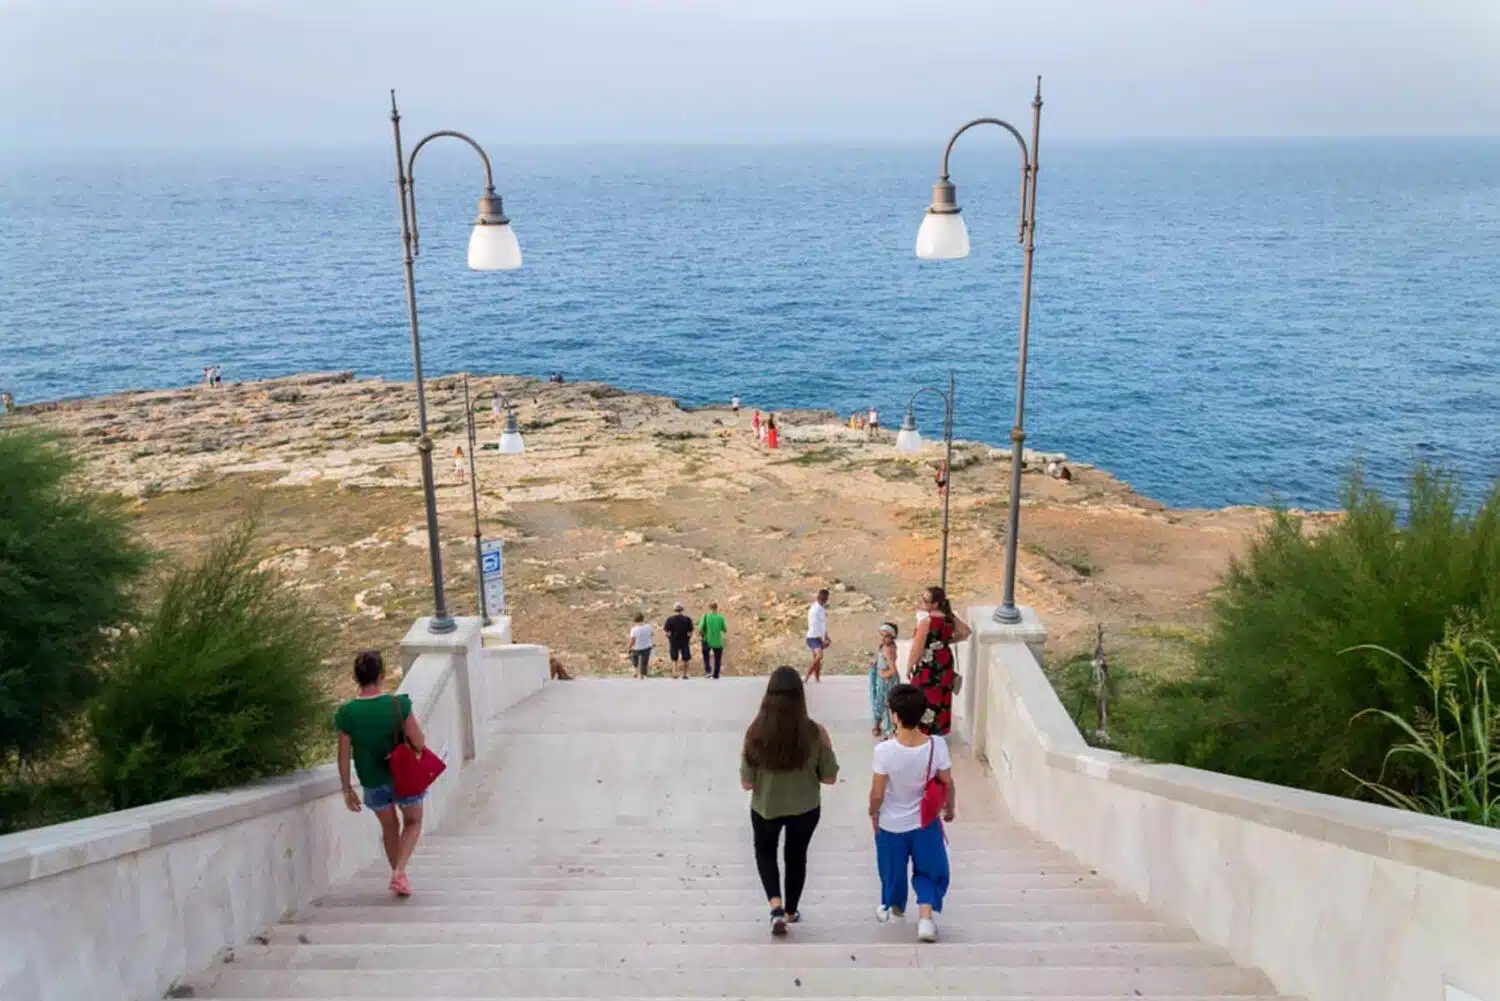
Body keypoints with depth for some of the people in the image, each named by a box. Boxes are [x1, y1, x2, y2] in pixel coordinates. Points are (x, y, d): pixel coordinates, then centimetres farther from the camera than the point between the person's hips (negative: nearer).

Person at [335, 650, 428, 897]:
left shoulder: (346, 713, -15)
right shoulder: (399, 705, -22)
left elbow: (344, 756, -9)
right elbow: (419, 743, -18)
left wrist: (347, 789, 3)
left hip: (372, 783, 2)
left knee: (389, 827, 25)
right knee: (413, 822, 22)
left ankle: (399, 875, 35)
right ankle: (399, 872, 5)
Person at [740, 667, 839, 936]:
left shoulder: (756, 732, -21)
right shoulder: (814, 732, -20)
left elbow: (746, 784, -13)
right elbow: (830, 778, -9)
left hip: (765, 807, 0)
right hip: (804, 808, 0)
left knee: (765, 852, 28)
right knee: (796, 856, 26)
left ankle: (776, 906, 11)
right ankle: (790, 911, 42)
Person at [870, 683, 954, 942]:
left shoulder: (884, 750, -28)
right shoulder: (937, 745, -22)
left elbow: (877, 793, -18)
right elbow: (947, 784, -9)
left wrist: (873, 814, 3)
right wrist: (950, 809, 11)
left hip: (891, 824, -1)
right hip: (925, 822, 1)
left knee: (893, 870, 25)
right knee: (929, 870, 22)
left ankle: (894, 908, 48)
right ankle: (926, 918, 10)